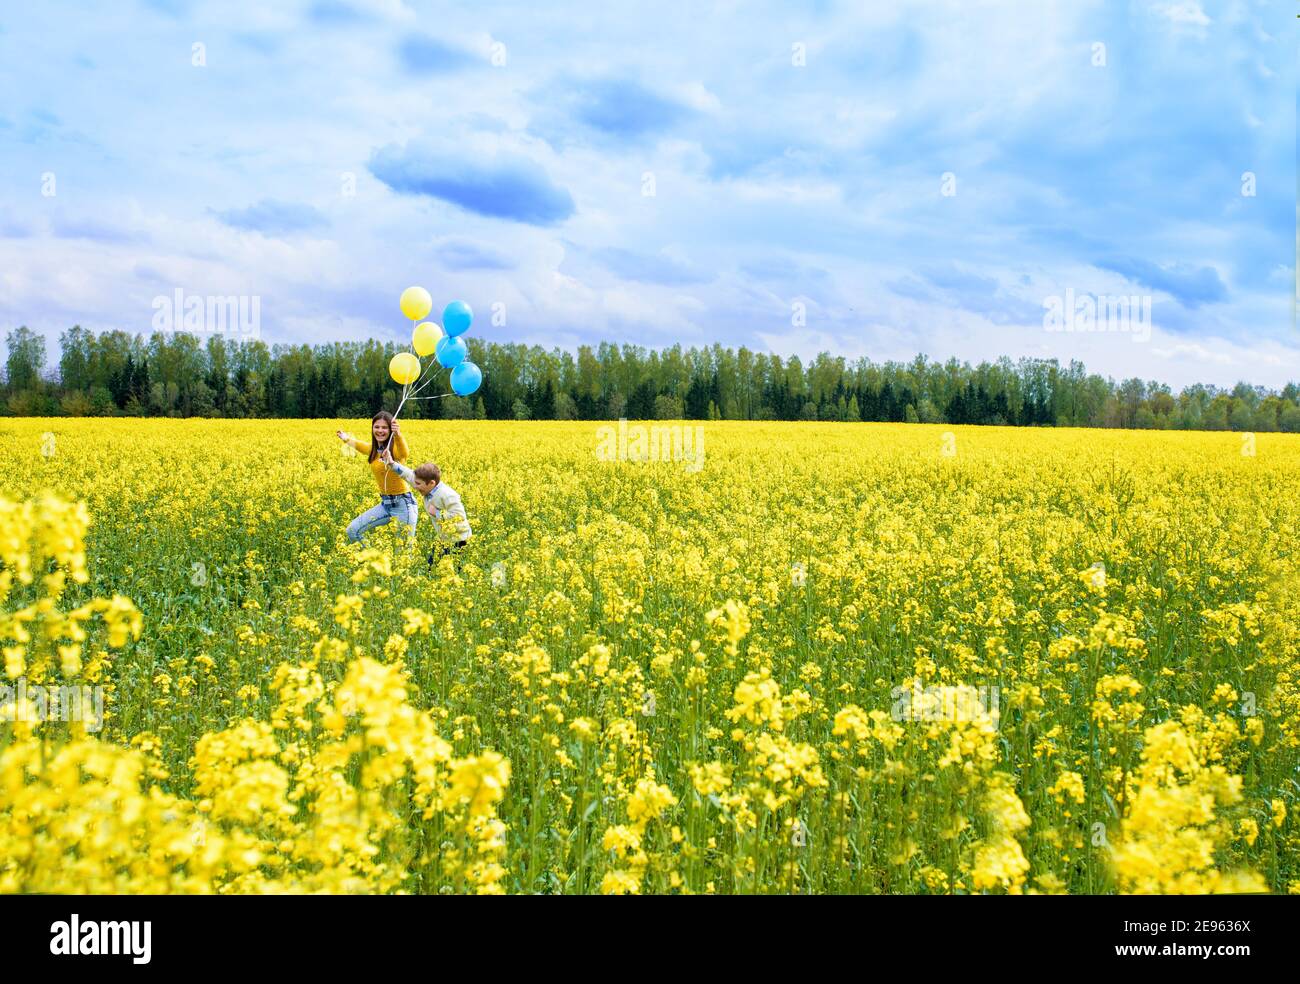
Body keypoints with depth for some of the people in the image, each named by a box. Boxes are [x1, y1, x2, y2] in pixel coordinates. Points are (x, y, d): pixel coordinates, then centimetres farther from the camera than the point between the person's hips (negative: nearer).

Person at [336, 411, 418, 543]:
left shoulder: (395, 448, -15)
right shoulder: (373, 449, 5)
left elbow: (404, 453, -41)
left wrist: (398, 435, -59)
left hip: (403, 503, -7)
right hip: (385, 503, 7)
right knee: (353, 530, 3)